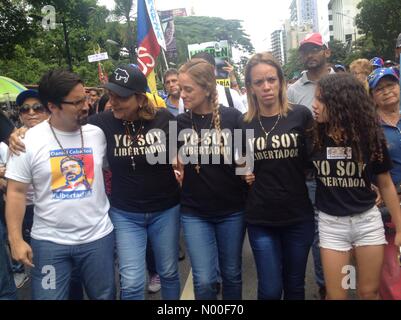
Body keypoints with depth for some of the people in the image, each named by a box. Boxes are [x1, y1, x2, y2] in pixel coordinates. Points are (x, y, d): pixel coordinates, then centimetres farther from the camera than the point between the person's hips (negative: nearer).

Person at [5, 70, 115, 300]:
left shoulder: (98, 134, -2)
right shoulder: (29, 140, -8)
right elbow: (16, 192, -4)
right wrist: (16, 239, -9)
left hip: (98, 236, 2)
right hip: (50, 241, -1)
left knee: (104, 296, 15)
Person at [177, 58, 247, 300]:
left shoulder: (233, 117, -9)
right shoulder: (179, 123, -3)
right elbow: (179, 165, 8)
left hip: (232, 210, 0)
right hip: (194, 212, 1)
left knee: (232, 274, 15)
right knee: (204, 280, 2)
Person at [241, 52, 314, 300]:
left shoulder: (301, 115, -5)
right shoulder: (243, 123, -1)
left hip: (298, 216, 0)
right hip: (260, 218, 0)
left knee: (294, 285, 16)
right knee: (270, 290, 6)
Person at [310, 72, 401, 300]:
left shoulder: (370, 136, -10)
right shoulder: (314, 136, -9)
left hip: (368, 220, 0)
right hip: (331, 223, 0)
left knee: (370, 292, 13)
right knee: (336, 295, 7)